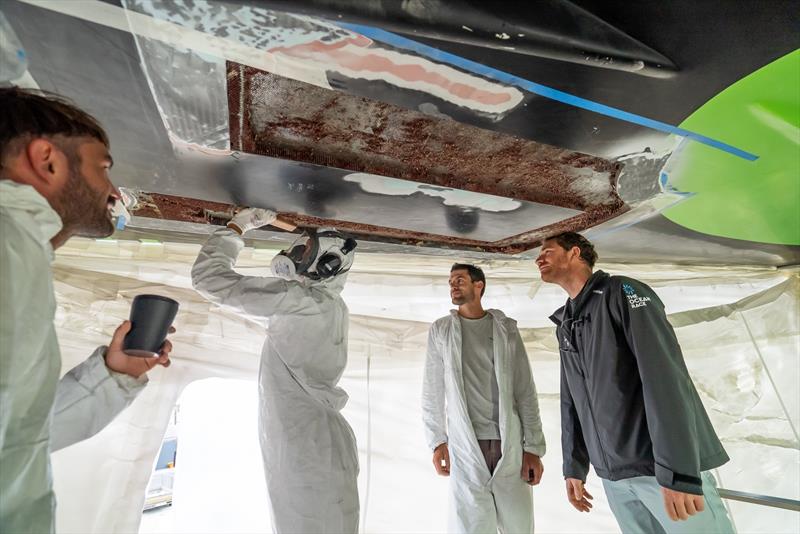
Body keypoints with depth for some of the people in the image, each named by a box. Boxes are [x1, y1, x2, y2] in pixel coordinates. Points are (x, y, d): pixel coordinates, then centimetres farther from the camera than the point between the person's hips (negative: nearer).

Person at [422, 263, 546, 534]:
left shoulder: (506, 328, 5)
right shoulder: (440, 330, 4)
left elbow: (526, 391, 3)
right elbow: (432, 392, 4)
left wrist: (533, 447, -1)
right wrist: (437, 441, -1)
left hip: (510, 444, 1)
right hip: (464, 446, 0)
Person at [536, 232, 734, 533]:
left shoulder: (621, 292, -9)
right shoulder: (563, 325, 11)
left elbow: (665, 376, -19)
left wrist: (677, 471, -24)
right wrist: (574, 466, 12)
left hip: (667, 467, -6)